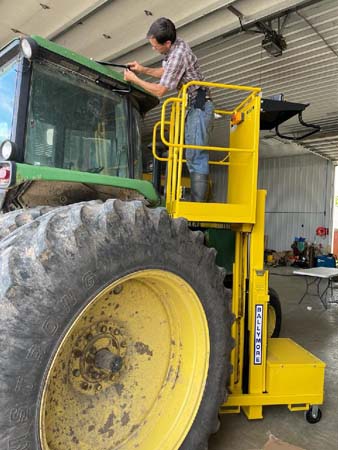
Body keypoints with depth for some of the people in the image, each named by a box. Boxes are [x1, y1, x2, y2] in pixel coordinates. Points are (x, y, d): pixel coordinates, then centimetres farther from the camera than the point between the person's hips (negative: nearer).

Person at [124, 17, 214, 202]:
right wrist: (143, 69, 13)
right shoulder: (176, 44, 8)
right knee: (193, 155, 6)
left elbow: (160, 90, -16)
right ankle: (198, 196, 8)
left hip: (199, 106, -10)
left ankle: (198, 205, -16)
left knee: (195, 156, -15)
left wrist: (135, 79, -4)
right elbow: (167, 71, 25)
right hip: (192, 106, 10)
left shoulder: (178, 55, -21)